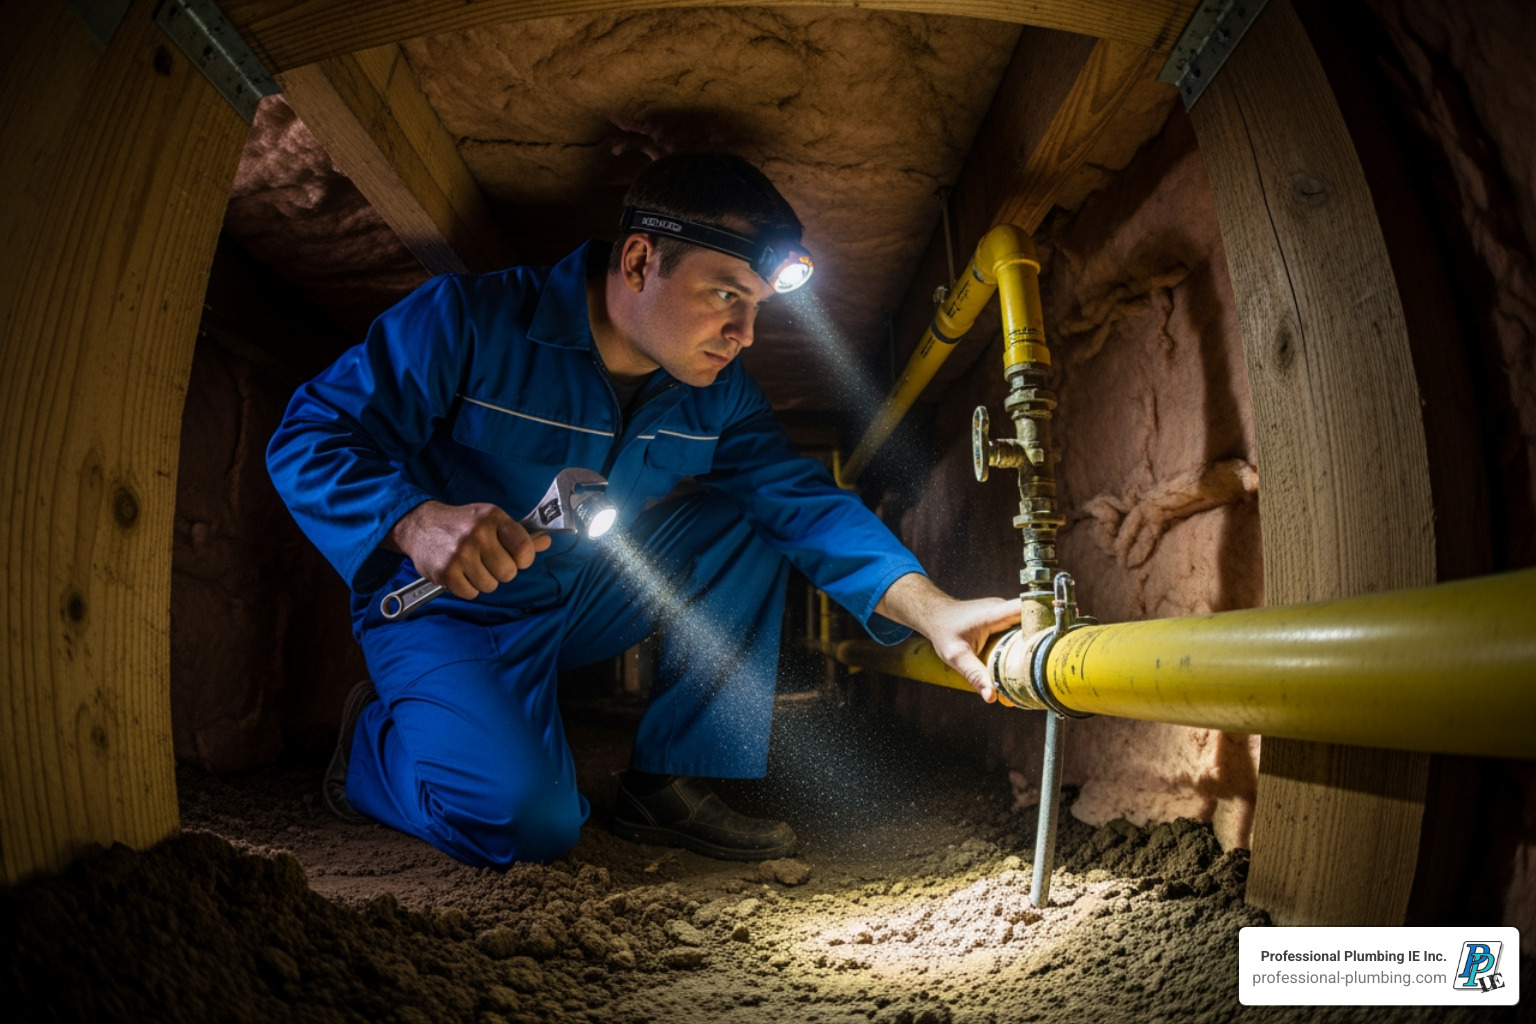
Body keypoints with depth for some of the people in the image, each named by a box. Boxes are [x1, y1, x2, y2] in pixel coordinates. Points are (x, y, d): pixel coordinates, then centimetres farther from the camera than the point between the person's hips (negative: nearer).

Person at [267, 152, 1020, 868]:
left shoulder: (715, 390, -5)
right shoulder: (469, 319, -20)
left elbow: (804, 499, -13)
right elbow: (309, 437, -18)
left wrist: (931, 609, -29)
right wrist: (416, 521, -40)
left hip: (580, 602, 6)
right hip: (445, 606, -5)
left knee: (745, 525, -10)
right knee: (530, 820, -26)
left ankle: (669, 784, -4)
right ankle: (373, 744, 8)